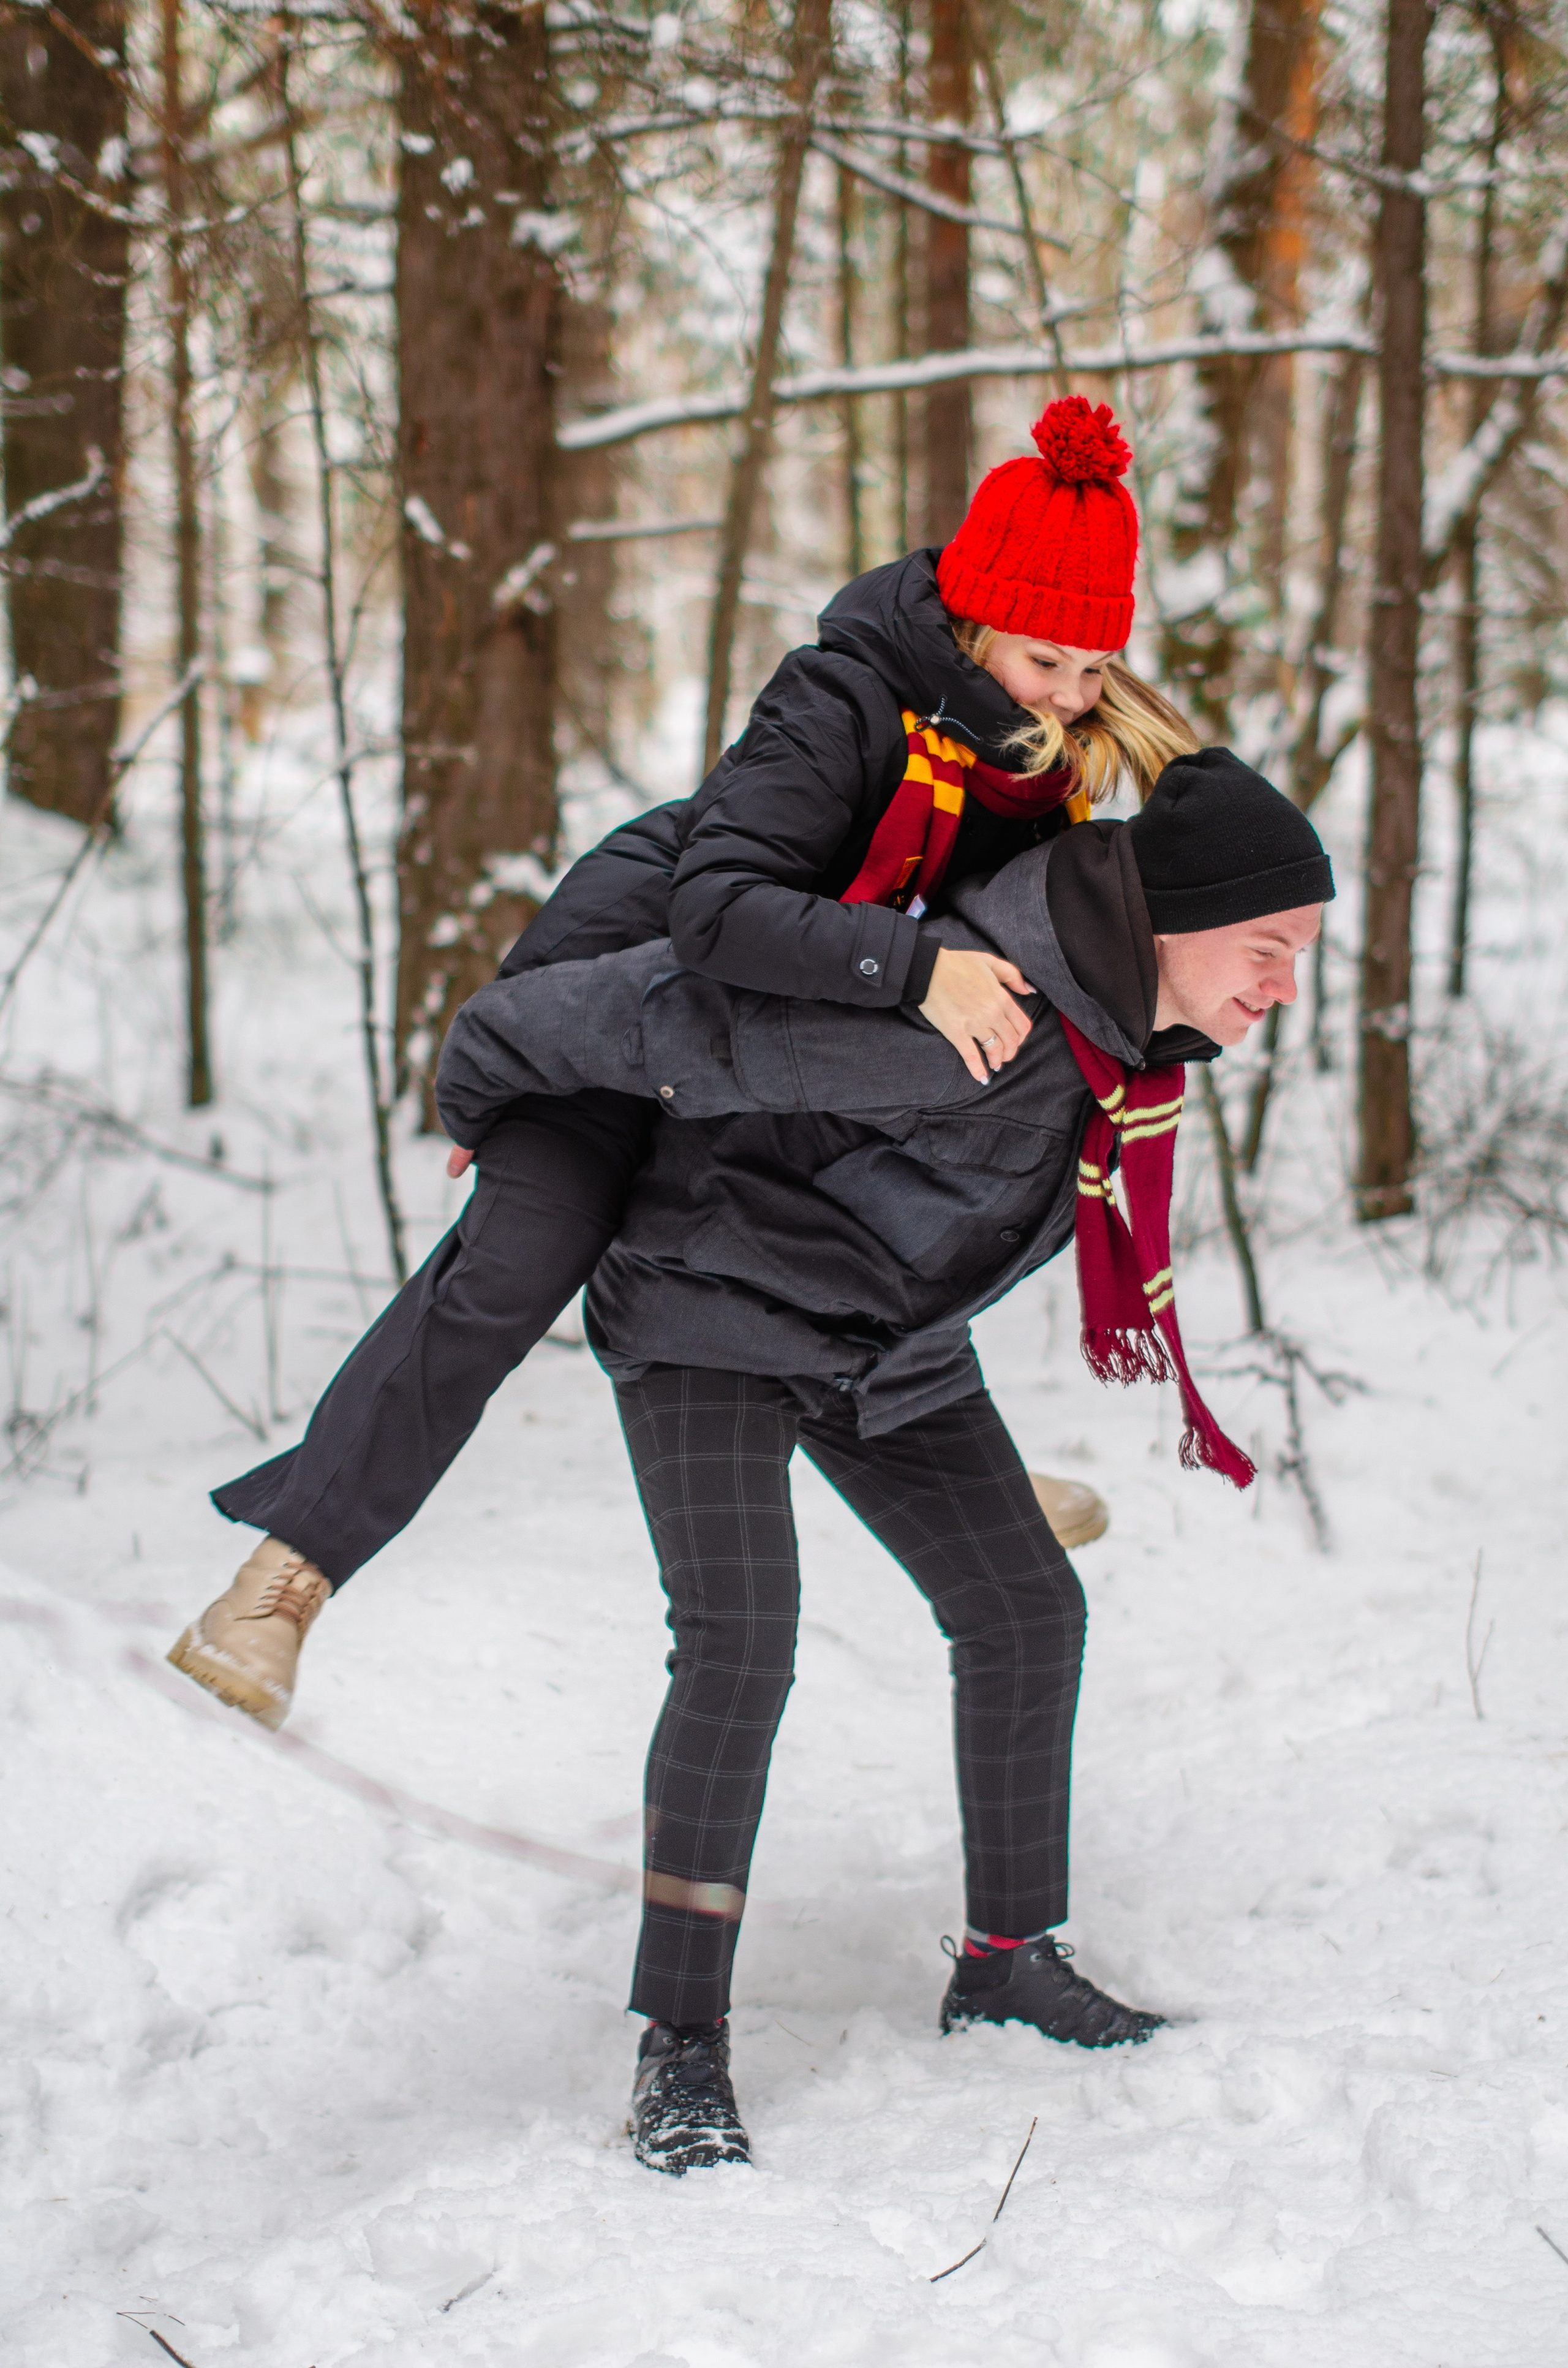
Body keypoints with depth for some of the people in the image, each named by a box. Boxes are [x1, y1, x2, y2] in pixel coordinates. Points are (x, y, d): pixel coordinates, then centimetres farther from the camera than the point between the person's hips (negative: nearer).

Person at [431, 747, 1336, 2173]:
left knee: (1027, 1614, 6)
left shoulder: (1141, 1024, -10)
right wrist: (487, 1095, -17)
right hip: (716, 1316, -8)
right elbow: (683, 1015, -33)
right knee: (739, 1641, -21)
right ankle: (681, 2041, -15)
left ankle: (1007, 1959, 22)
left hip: (891, 1347, 8)